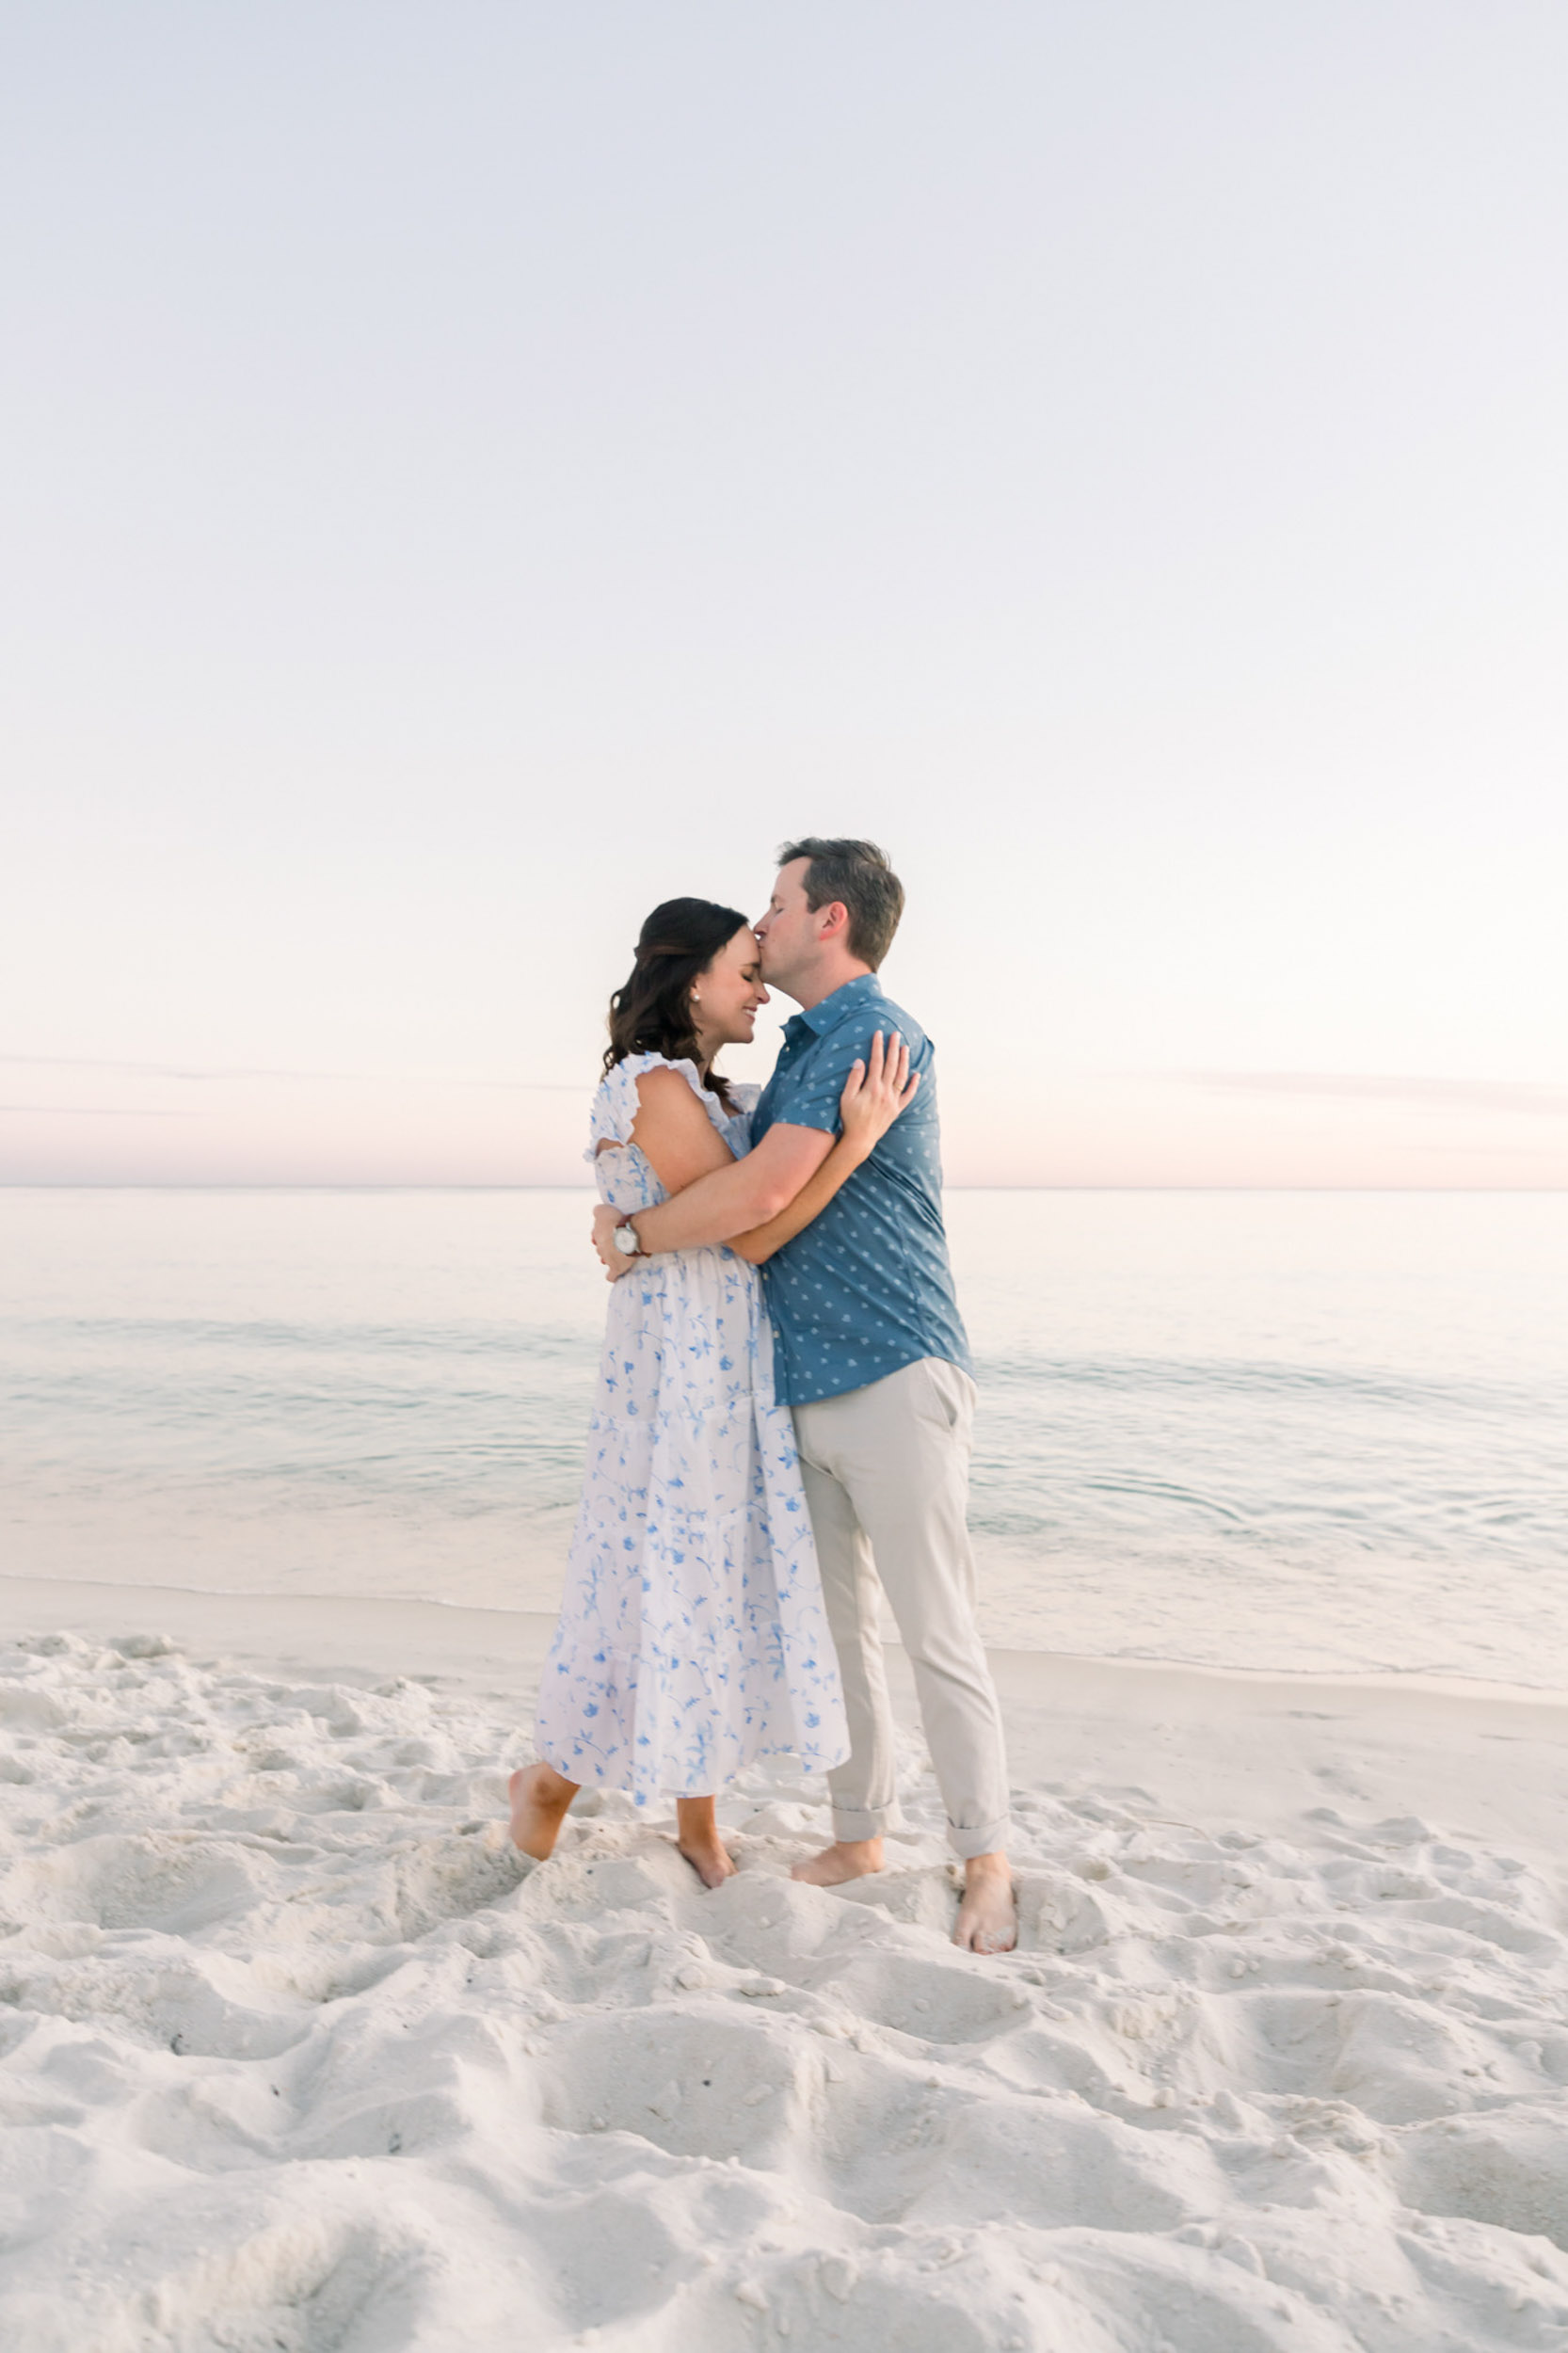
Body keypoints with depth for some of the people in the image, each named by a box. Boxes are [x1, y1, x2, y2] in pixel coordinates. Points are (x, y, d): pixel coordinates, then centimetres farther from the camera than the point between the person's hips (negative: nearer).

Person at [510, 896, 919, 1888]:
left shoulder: (724, 1096, 14)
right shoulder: (653, 1087, -13)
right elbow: (750, 1234, -17)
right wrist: (857, 1137, -22)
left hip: (738, 1368, 9)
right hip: (675, 1365, -8)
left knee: (728, 1575, 11)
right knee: (660, 1575, 1)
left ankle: (699, 1821, 25)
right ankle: (552, 1780, 26)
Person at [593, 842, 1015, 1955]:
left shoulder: (877, 1031, -13)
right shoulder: (800, 1051, 17)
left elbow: (759, 1195, -21)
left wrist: (631, 1235, -7)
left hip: (894, 1378, -9)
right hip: (803, 1388, 9)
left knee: (938, 1634, 0)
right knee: (831, 1625, 14)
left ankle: (986, 1861, 14)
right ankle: (860, 1834, 28)